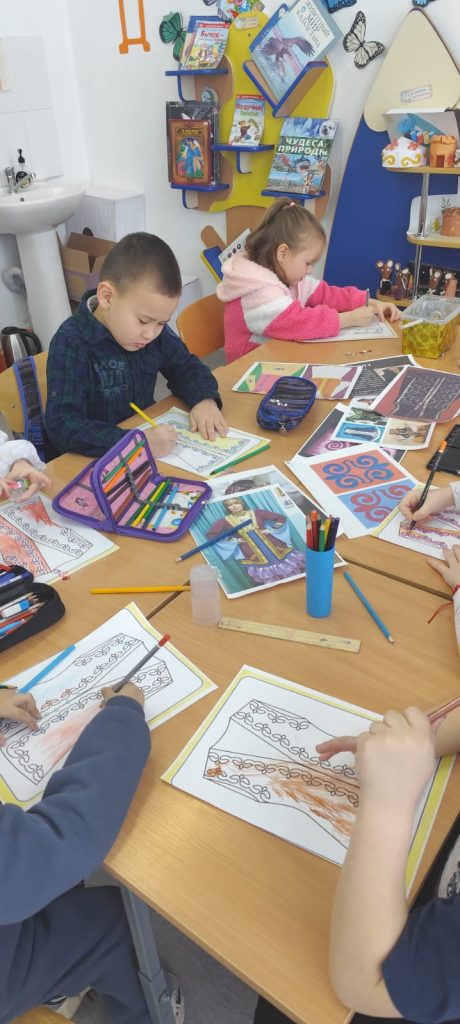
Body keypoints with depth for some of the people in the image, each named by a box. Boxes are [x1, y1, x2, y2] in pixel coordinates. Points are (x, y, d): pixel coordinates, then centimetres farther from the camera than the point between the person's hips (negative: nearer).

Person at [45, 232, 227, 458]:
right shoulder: (71, 344, -19)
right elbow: (62, 424, -27)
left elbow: (184, 366, 13)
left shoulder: (153, 328, 0)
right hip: (93, 464, -5)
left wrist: (204, 399, -9)